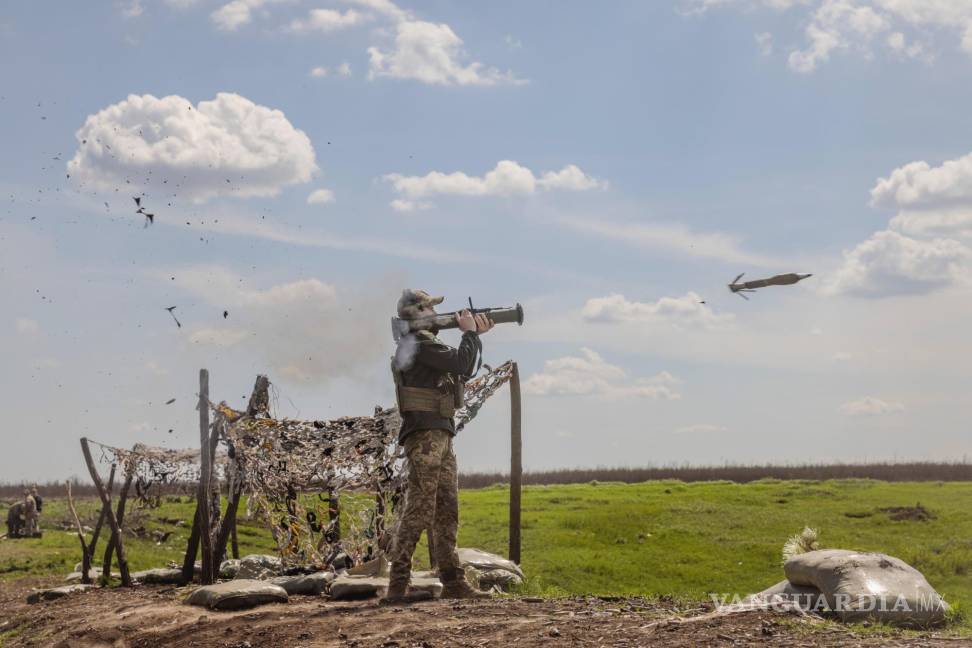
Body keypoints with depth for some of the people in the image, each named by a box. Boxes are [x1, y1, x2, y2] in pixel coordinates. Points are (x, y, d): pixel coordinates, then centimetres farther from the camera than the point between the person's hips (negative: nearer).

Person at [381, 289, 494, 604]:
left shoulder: (424, 343, 21)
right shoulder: (419, 342, -10)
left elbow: (462, 371, 26)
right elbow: (460, 363, -17)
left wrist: (475, 335, 18)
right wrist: (469, 332, -1)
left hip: (440, 436, 10)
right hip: (425, 435, -10)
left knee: (446, 511, 10)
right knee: (419, 510, -13)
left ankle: (453, 581, 13)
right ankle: (397, 585, -13)